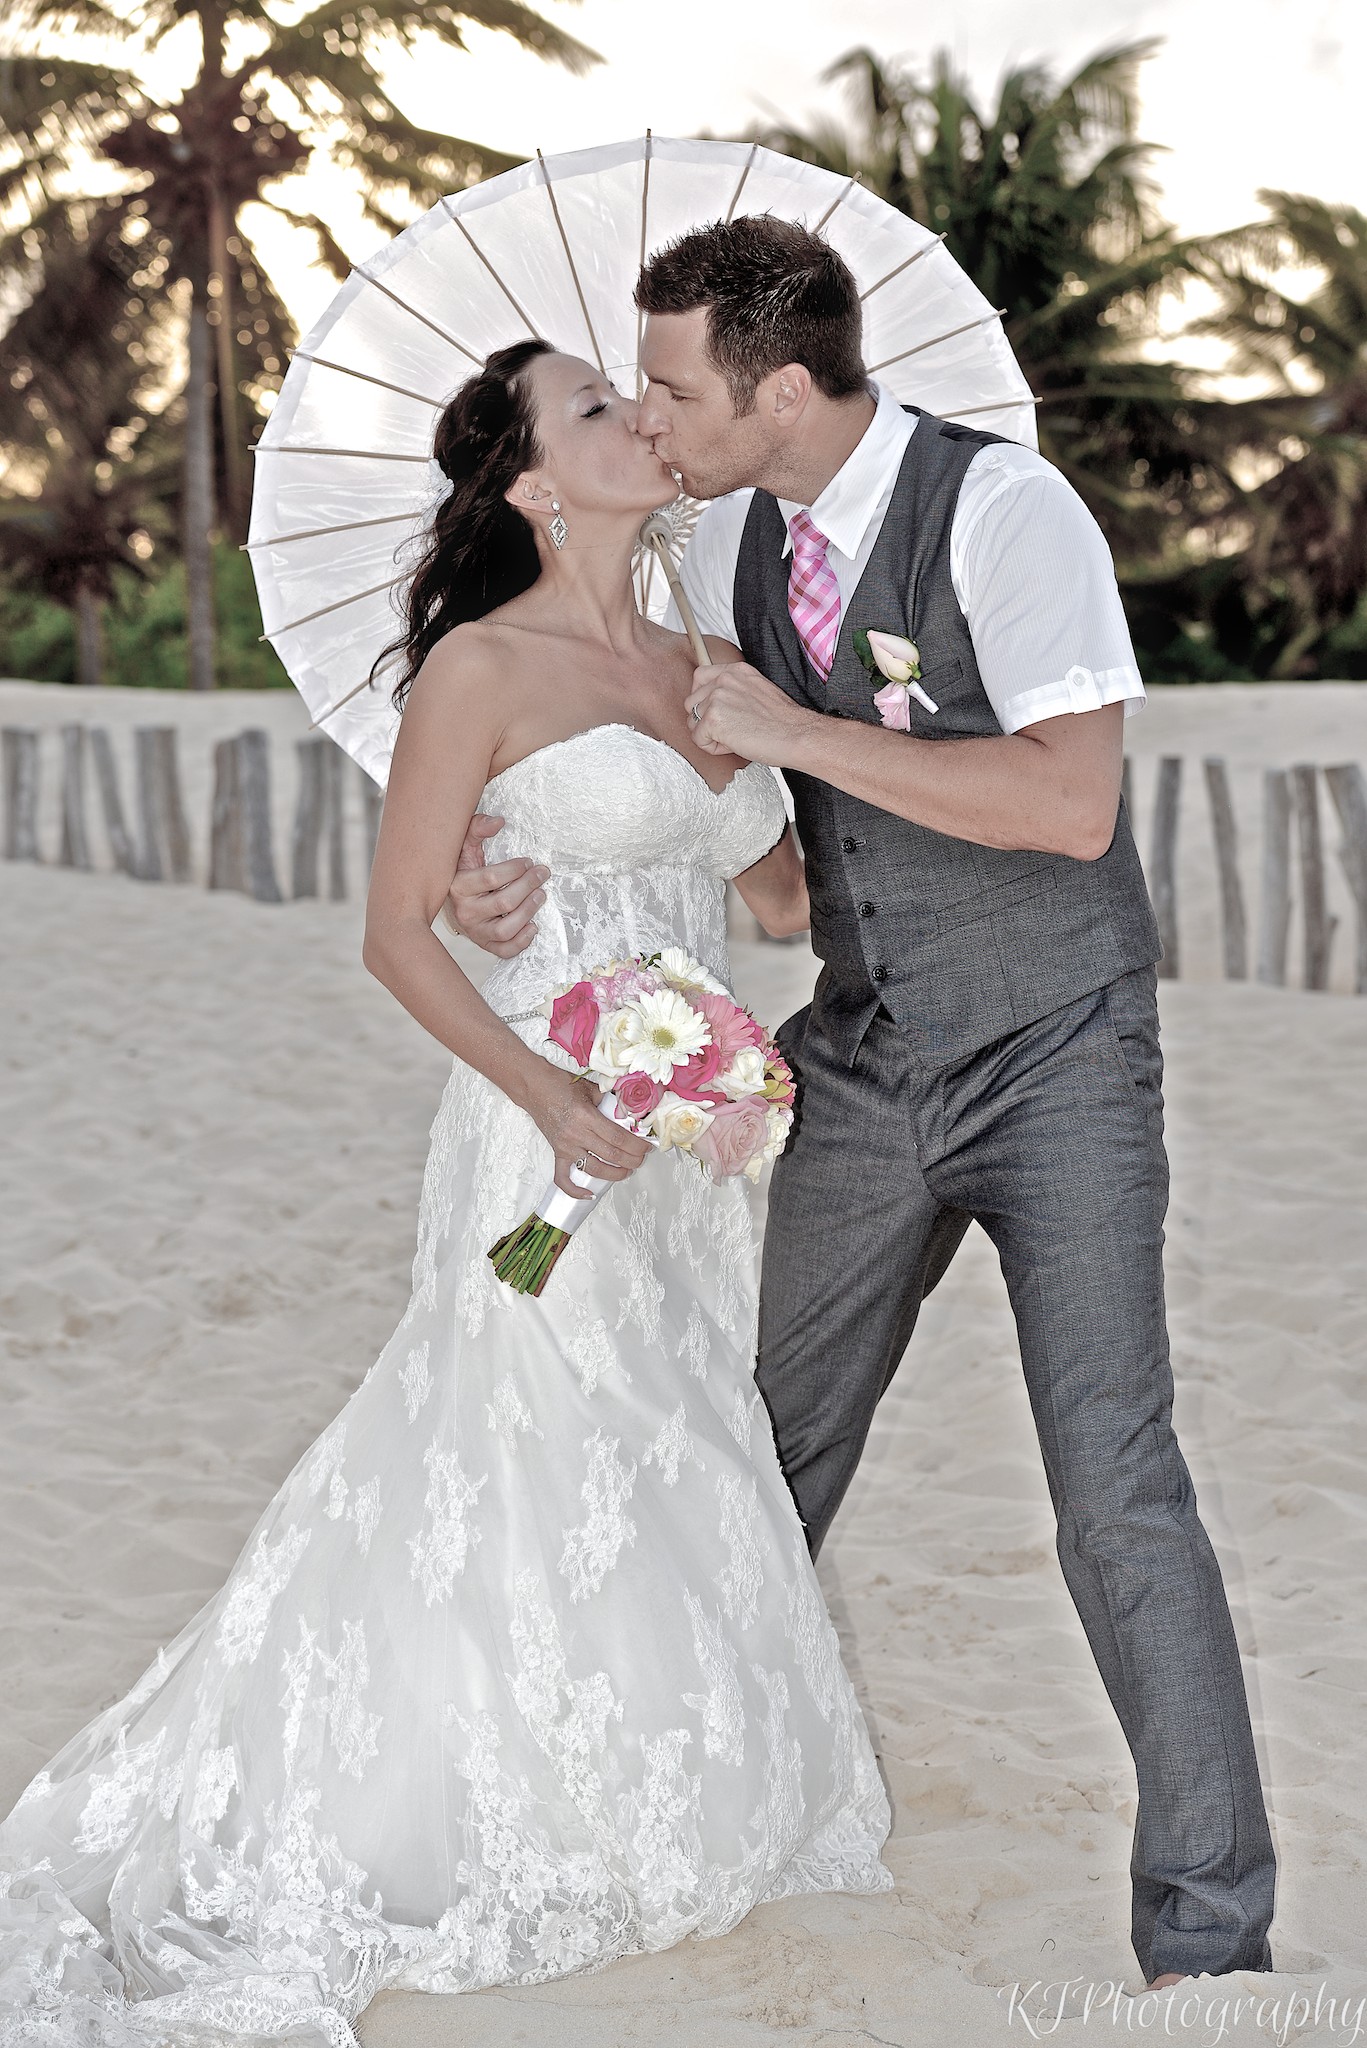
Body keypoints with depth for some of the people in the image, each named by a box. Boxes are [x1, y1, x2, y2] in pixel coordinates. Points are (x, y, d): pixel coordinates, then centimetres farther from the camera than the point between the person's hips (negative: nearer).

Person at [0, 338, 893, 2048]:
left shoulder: (696, 665, 11)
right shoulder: (481, 668, -9)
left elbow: (787, 892, 17)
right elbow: (399, 935, -9)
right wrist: (554, 1101, -19)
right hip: (550, 1143, -7)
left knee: (677, 1500, 13)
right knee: (536, 1503, -1)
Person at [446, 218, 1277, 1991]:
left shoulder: (1005, 509, -18)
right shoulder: (726, 544, 1)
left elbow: (1071, 802, -28)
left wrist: (798, 730, -25)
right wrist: (529, 870, -8)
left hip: (1055, 1063, -6)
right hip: (865, 1064, 6)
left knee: (1114, 1478, -10)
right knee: (772, 1455, 12)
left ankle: (1209, 1928, 4)